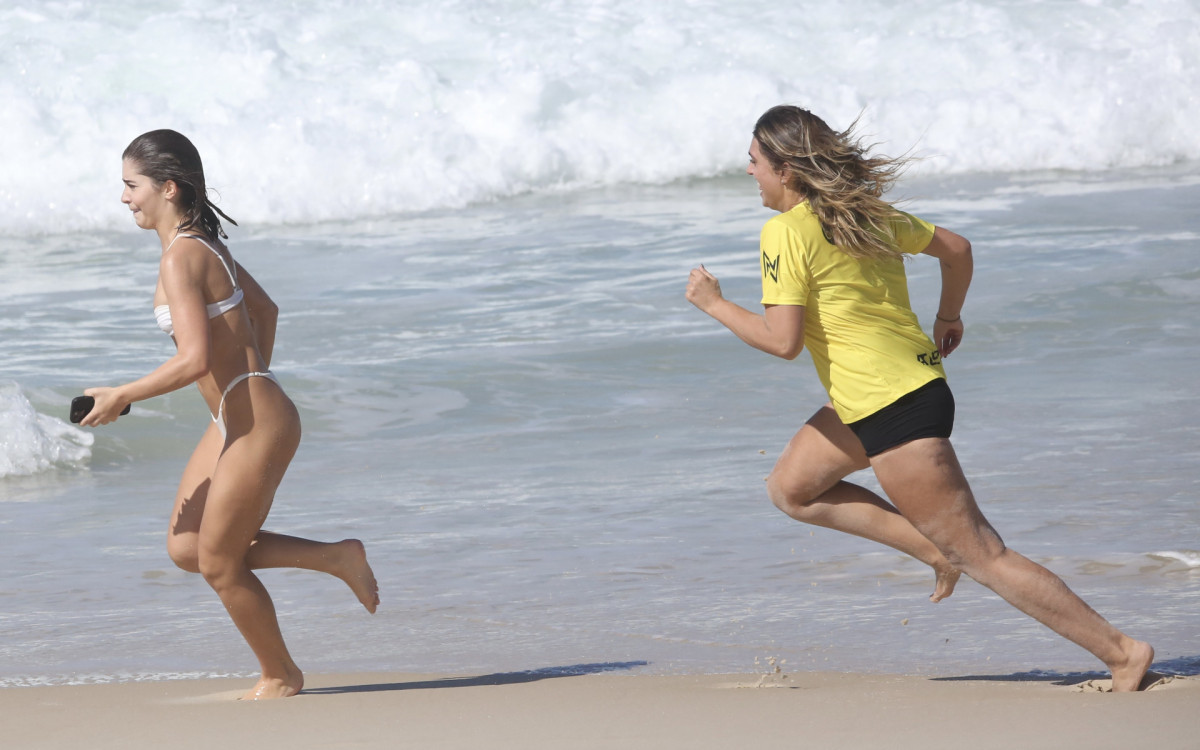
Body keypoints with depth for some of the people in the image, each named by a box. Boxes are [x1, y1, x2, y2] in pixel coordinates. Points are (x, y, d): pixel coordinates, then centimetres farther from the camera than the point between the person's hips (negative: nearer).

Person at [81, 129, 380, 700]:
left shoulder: (181, 258, -19)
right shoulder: (203, 244, 10)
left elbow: (194, 359, -27)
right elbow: (264, 309, 22)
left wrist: (119, 397, -16)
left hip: (257, 425, -10)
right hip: (237, 419, 10)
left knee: (218, 564, 5)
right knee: (185, 549, 13)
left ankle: (280, 677, 23)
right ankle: (335, 557, 17)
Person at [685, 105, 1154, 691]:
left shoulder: (787, 231, -15)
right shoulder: (868, 214, 9)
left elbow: (783, 341, -22)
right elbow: (955, 248, 19)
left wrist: (714, 303, -7)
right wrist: (949, 318, 34)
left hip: (894, 412, -9)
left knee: (983, 557, -4)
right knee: (790, 489, 21)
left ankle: (1123, 652, -4)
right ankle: (936, 549, 14)